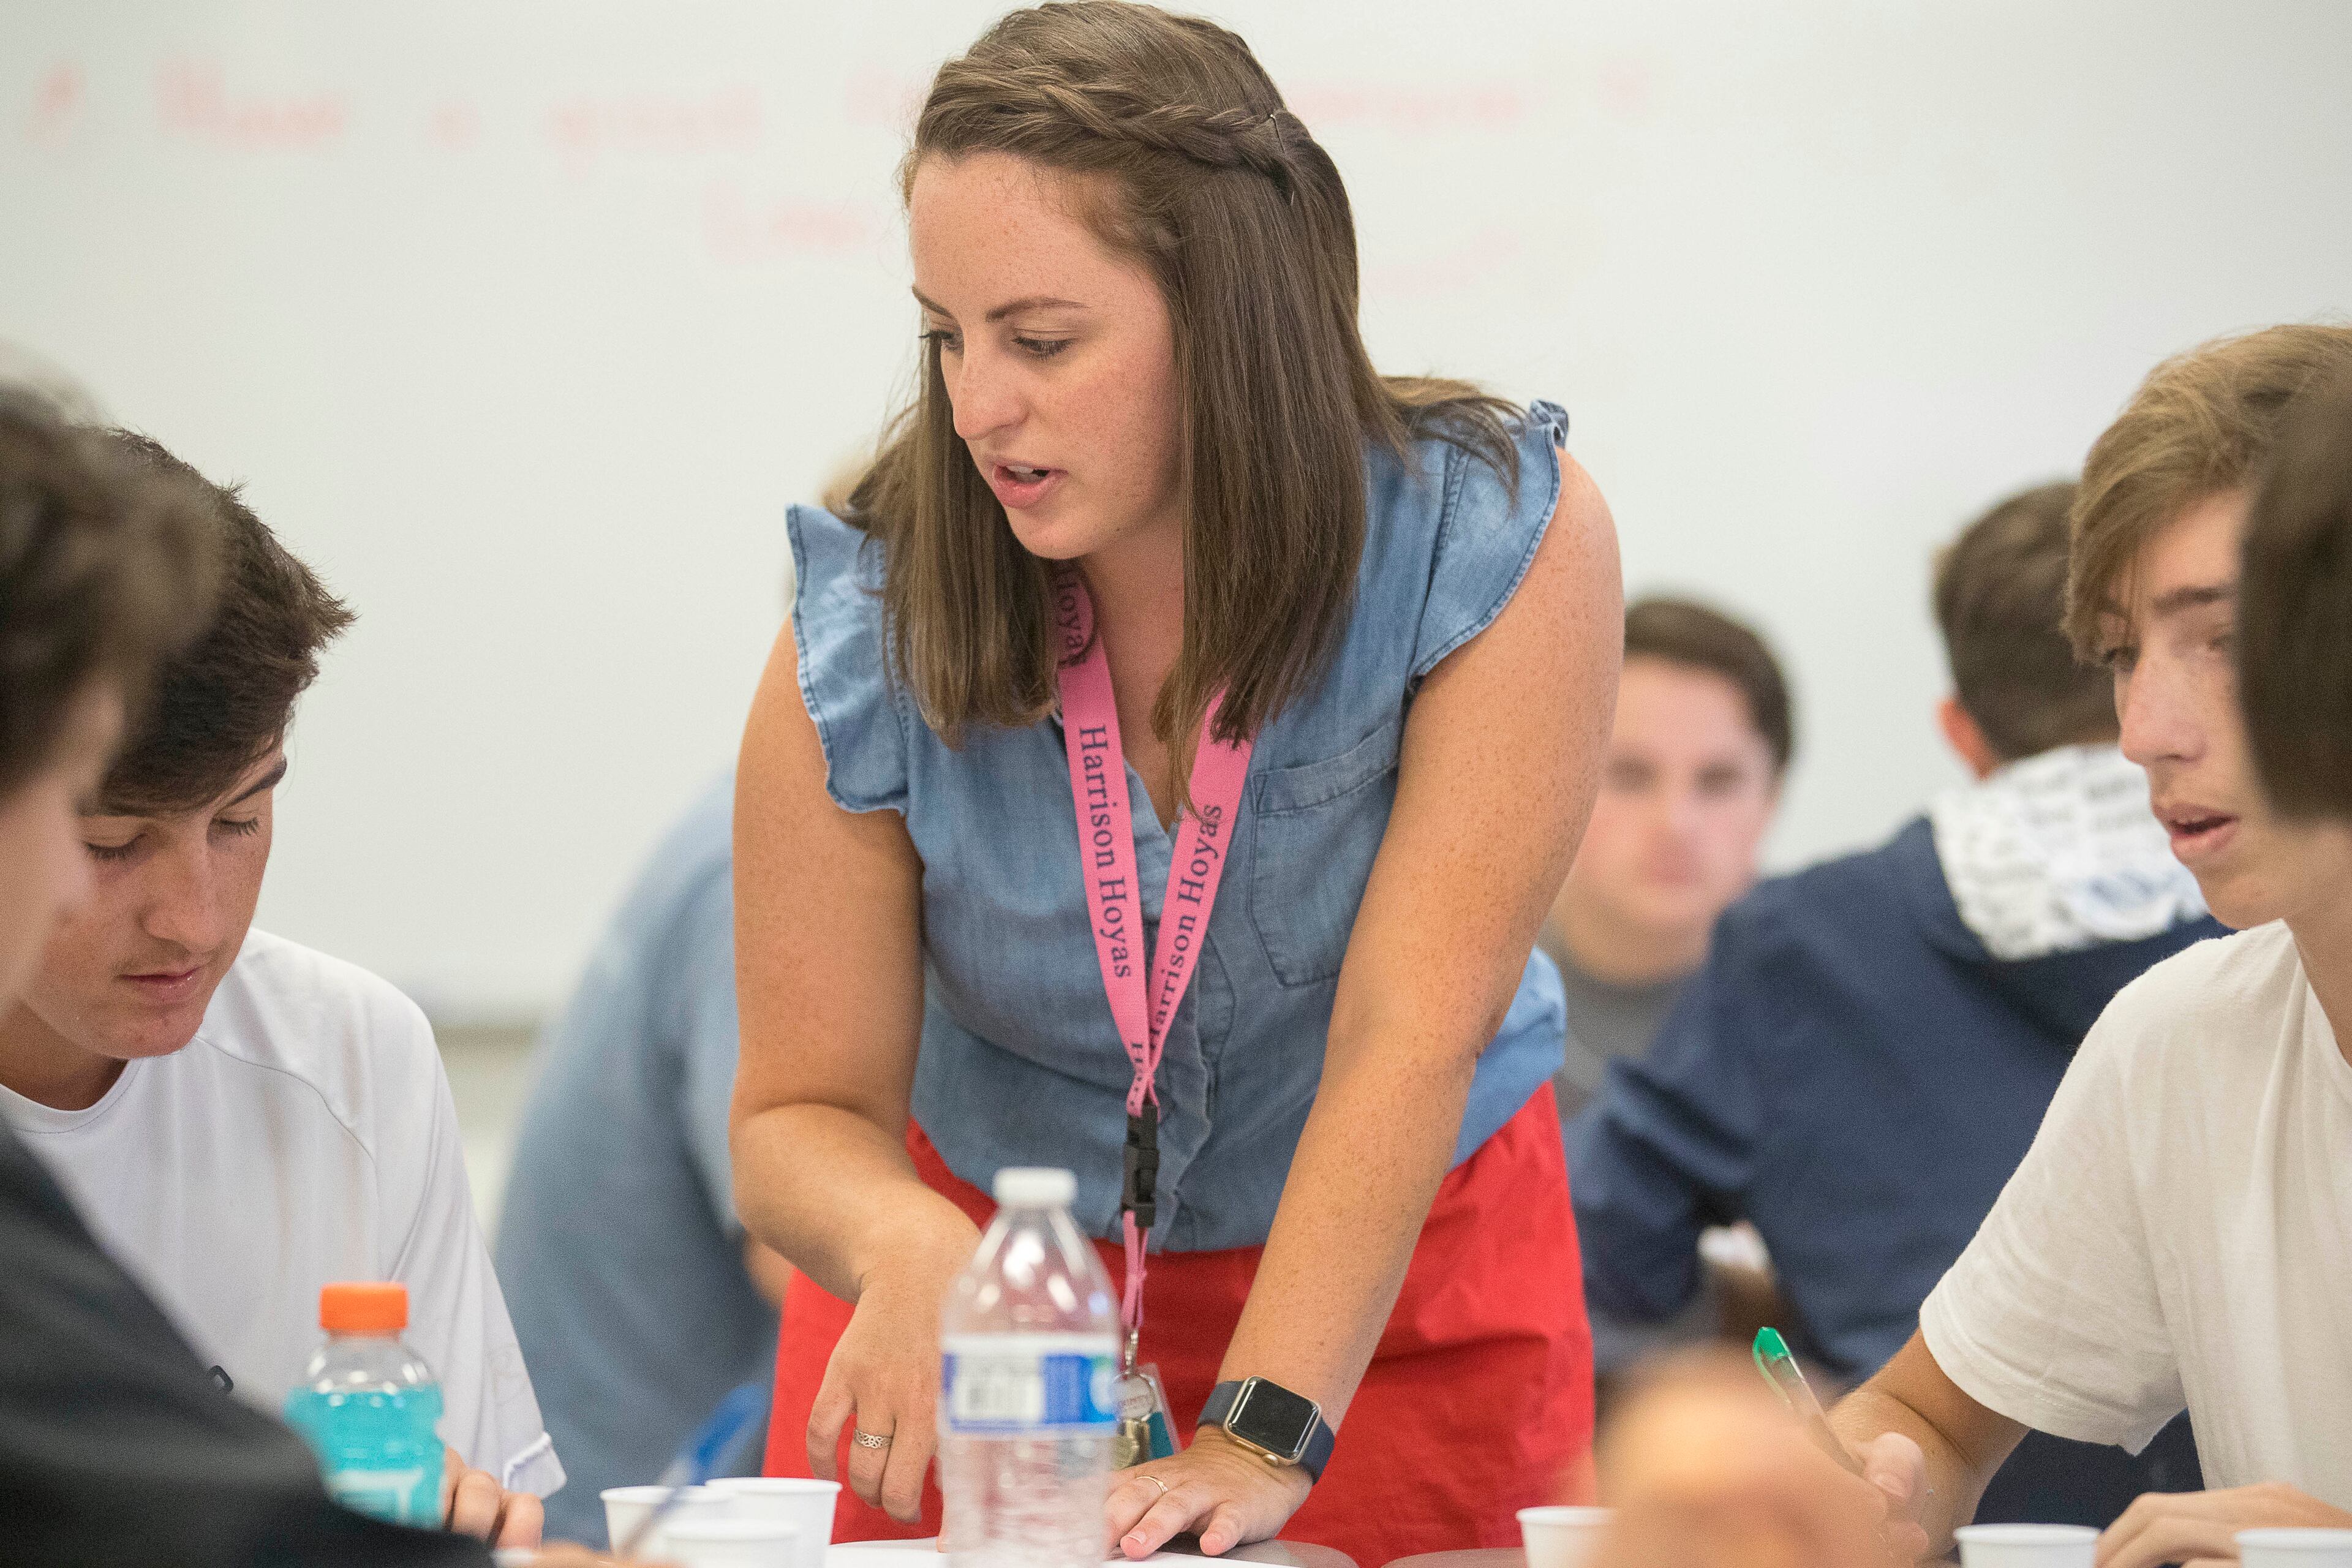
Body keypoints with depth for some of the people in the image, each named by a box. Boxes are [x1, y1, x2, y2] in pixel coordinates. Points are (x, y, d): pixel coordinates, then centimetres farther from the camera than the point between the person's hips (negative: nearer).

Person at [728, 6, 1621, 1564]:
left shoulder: (1509, 545, -24)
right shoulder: (866, 642, -21)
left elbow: (1411, 1043, -28)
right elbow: (802, 1114, -14)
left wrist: (1260, 1440, -36)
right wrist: (907, 1246, -37)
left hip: (1393, 1292, 0)